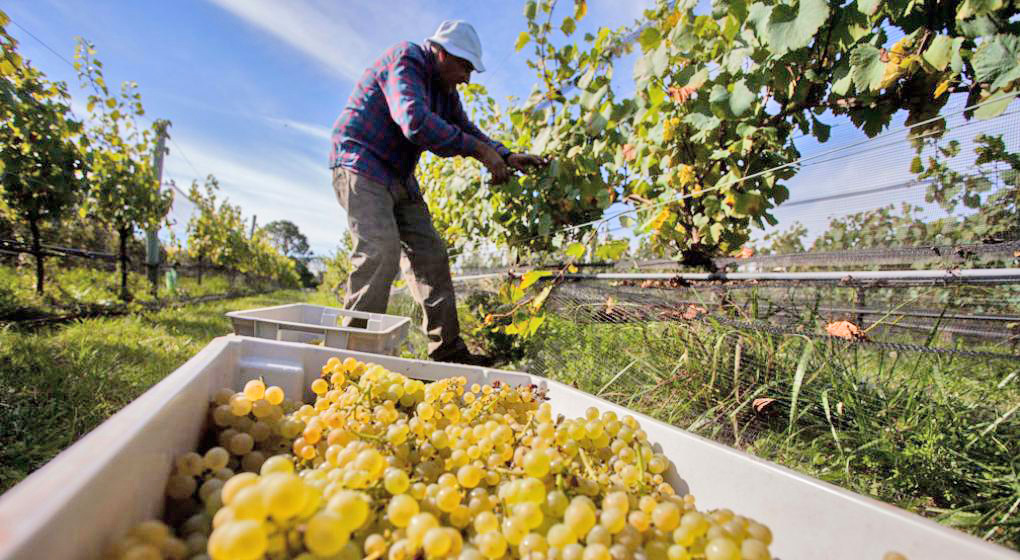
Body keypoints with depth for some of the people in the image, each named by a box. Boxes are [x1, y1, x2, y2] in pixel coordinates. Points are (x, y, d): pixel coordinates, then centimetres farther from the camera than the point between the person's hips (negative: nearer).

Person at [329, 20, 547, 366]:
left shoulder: (445, 90, 15)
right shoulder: (405, 61, -13)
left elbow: (466, 130, 15)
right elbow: (415, 121, -30)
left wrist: (506, 156, -3)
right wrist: (479, 150, -28)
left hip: (399, 177, 8)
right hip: (361, 165, -8)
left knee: (431, 254, 0)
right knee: (381, 251, -24)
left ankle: (448, 351, 5)